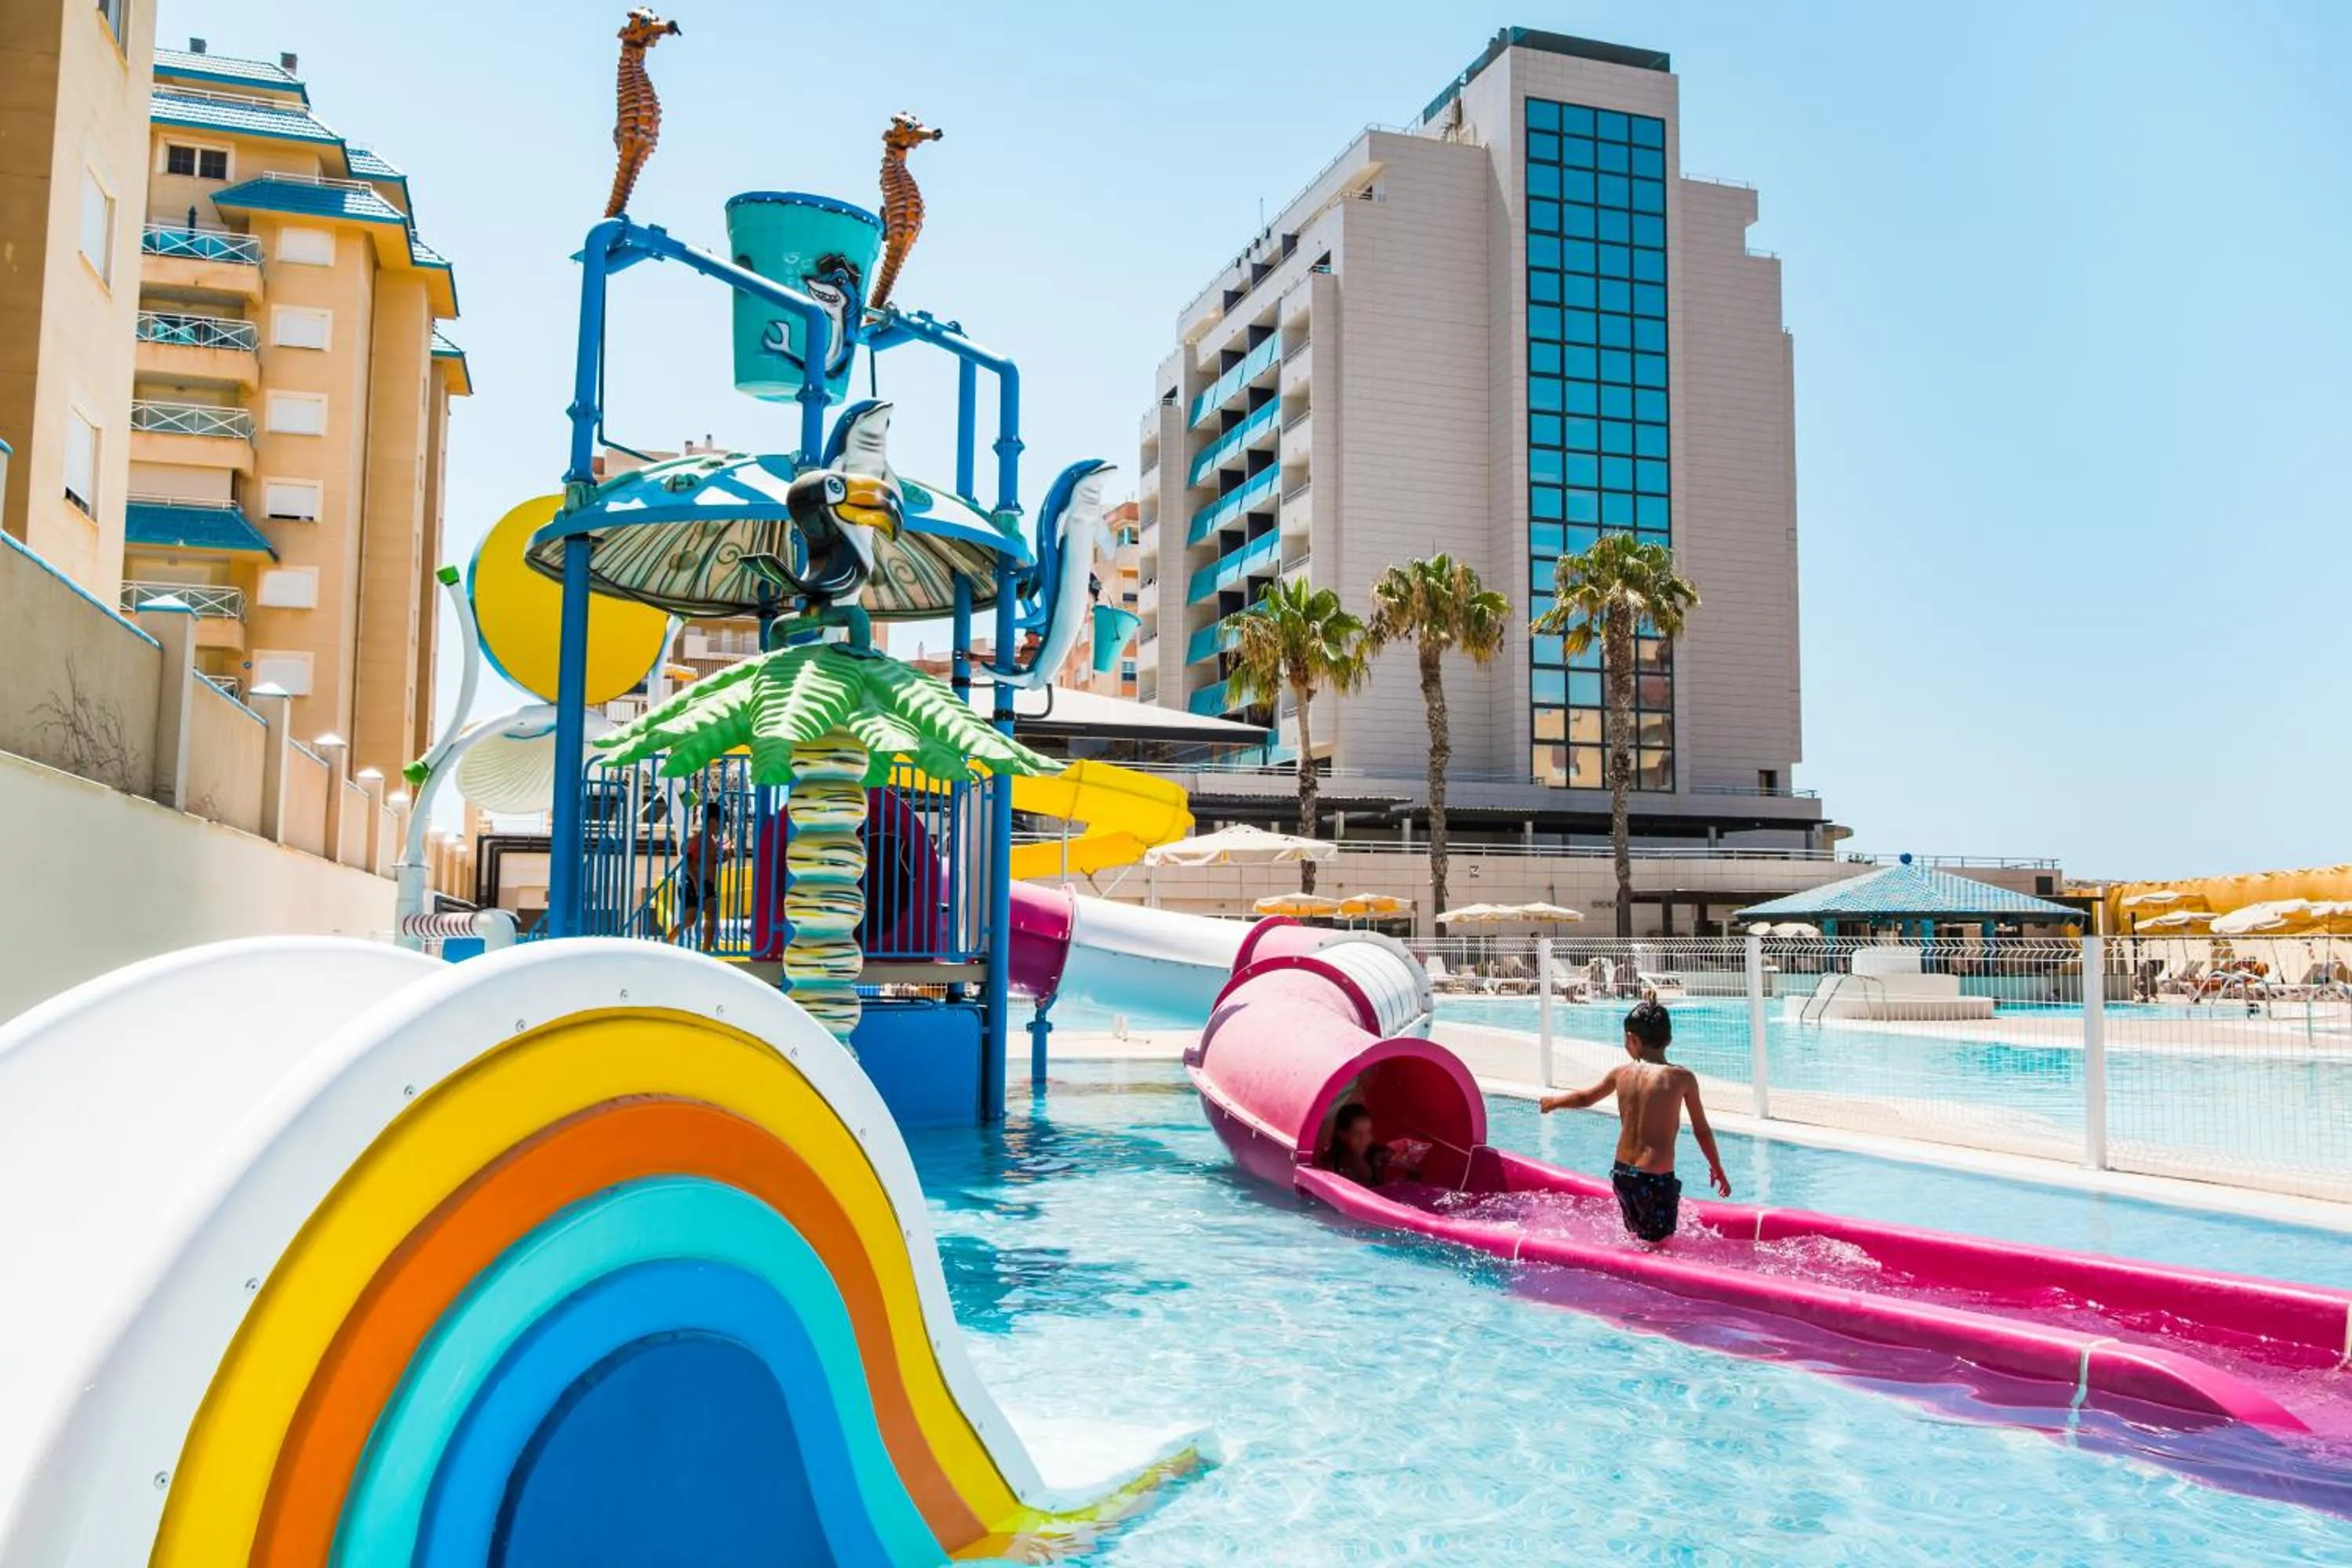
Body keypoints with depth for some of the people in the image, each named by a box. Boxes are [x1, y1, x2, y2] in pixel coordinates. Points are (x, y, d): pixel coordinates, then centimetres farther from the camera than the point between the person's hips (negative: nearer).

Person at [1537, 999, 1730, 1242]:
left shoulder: (1621, 1073, 2)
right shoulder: (1682, 1078, -9)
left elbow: (1585, 1098, 20)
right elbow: (1702, 1131, 0)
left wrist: (1554, 1102, 40)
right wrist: (1718, 1171, 14)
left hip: (1621, 1174, 5)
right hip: (1656, 1179, -5)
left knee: (1637, 1240, 22)